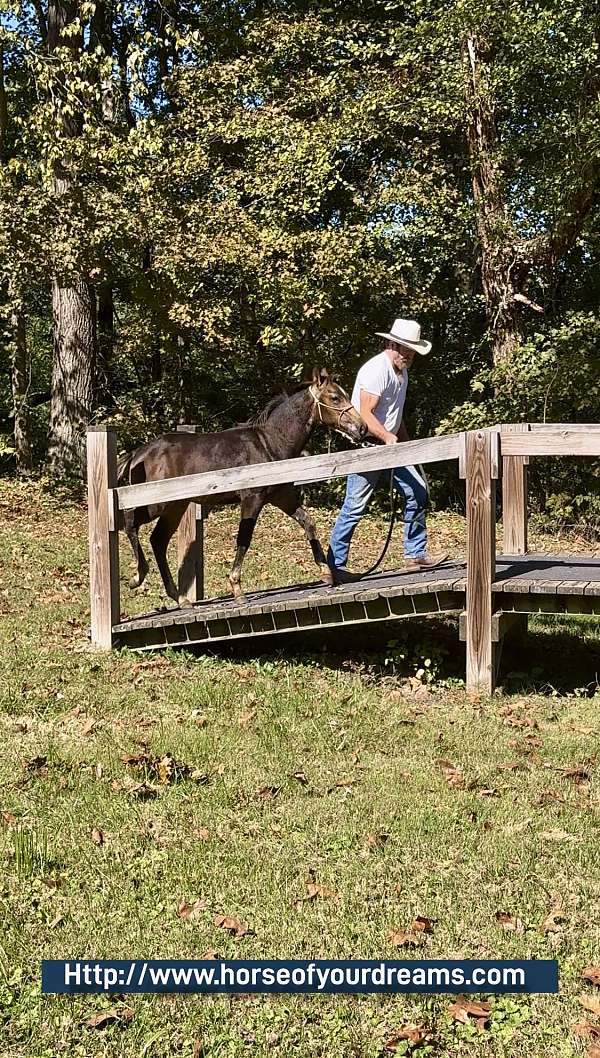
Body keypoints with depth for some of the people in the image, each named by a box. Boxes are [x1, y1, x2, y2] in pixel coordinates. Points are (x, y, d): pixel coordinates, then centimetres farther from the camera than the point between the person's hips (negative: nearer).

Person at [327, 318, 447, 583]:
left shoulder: (401, 371, 15)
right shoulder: (376, 370, -16)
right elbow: (365, 415, -23)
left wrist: (407, 445, 20)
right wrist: (388, 438, -31)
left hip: (391, 446, 9)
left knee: (417, 492, 5)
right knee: (355, 506, -7)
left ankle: (415, 554, 13)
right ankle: (336, 565, 0)